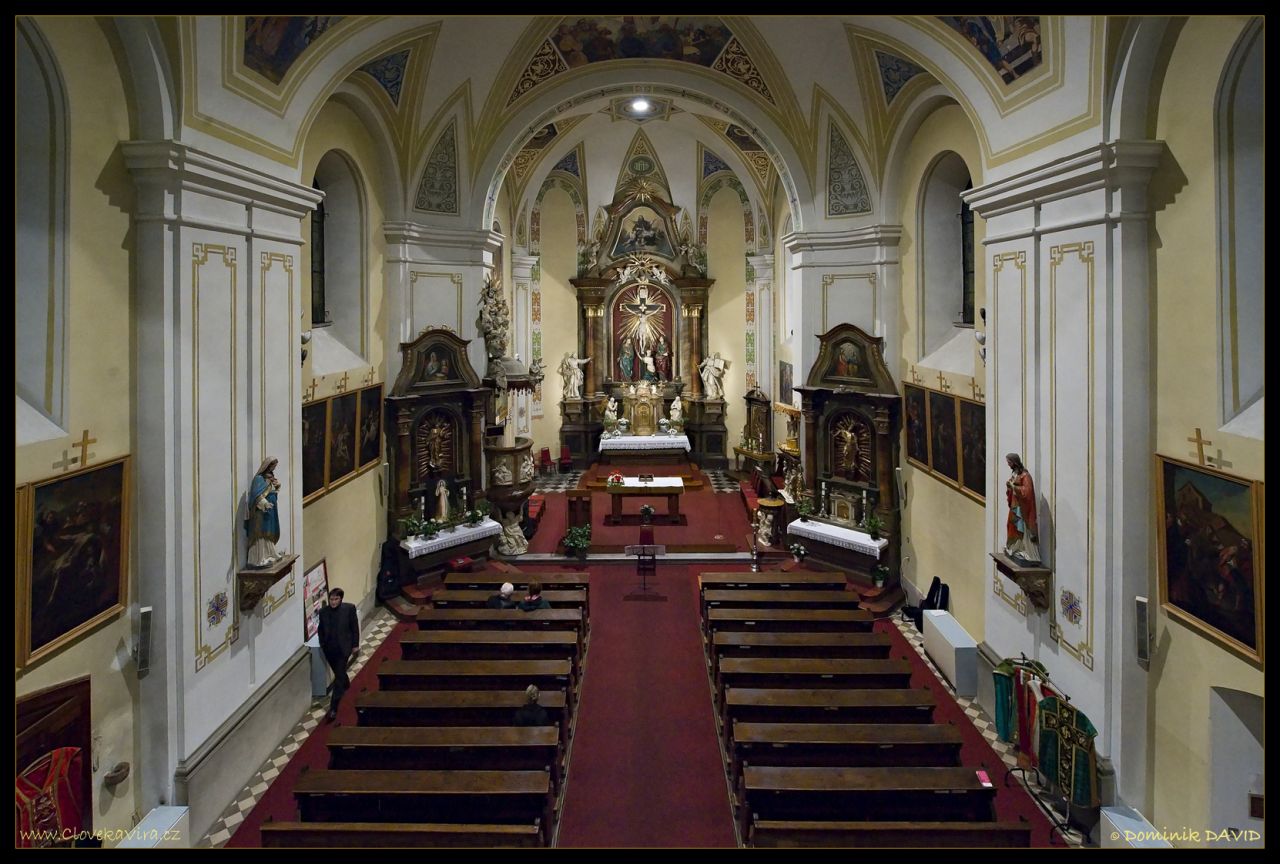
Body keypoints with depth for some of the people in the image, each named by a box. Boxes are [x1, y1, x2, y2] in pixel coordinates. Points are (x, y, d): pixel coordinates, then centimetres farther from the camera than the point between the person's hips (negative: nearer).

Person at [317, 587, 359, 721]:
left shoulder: (349, 609, -8)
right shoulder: (323, 612, -1)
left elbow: (354, 627, -2)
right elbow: (321, 630, 10)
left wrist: (355, 645, -2)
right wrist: (322, 645, 7)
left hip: (343, 648, -4)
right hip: (329, 649, 4)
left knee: (339, 677, -7)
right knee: (339, 674, 21)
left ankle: (333, 708, -6)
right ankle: (346, 686, 53)